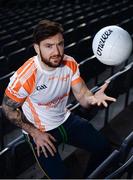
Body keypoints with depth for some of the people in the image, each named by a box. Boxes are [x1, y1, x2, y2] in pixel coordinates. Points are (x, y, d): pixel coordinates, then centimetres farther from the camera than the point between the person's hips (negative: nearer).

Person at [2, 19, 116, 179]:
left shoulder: (70, 64, -14)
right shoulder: (25, 77, -30)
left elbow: (82, 96, -12)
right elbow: (8, 109, -15)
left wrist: (93, 98, -37)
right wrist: (35, 133, -15)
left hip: (66, 119, 5)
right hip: (39, 130, -5)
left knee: (103, 146, 5)